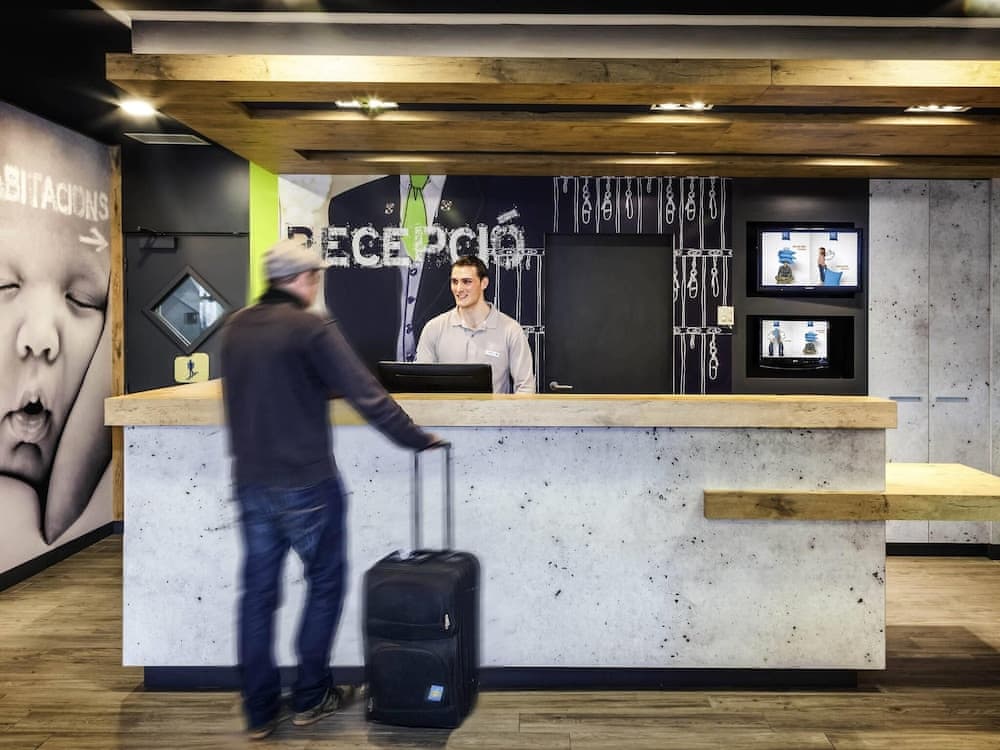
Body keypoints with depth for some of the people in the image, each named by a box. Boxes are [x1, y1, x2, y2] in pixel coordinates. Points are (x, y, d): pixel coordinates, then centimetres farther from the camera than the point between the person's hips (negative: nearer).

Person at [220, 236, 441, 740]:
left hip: (250, 482, 6)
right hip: (306, 484, -6)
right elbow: (366, 396, -16)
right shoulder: (311, 329, -14)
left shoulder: (235, 328, 6)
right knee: (325, 584, 13)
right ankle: (310, 697, 21)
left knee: (258, 593, 12)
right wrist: (419, 440, -8)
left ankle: (260, 712, 20)